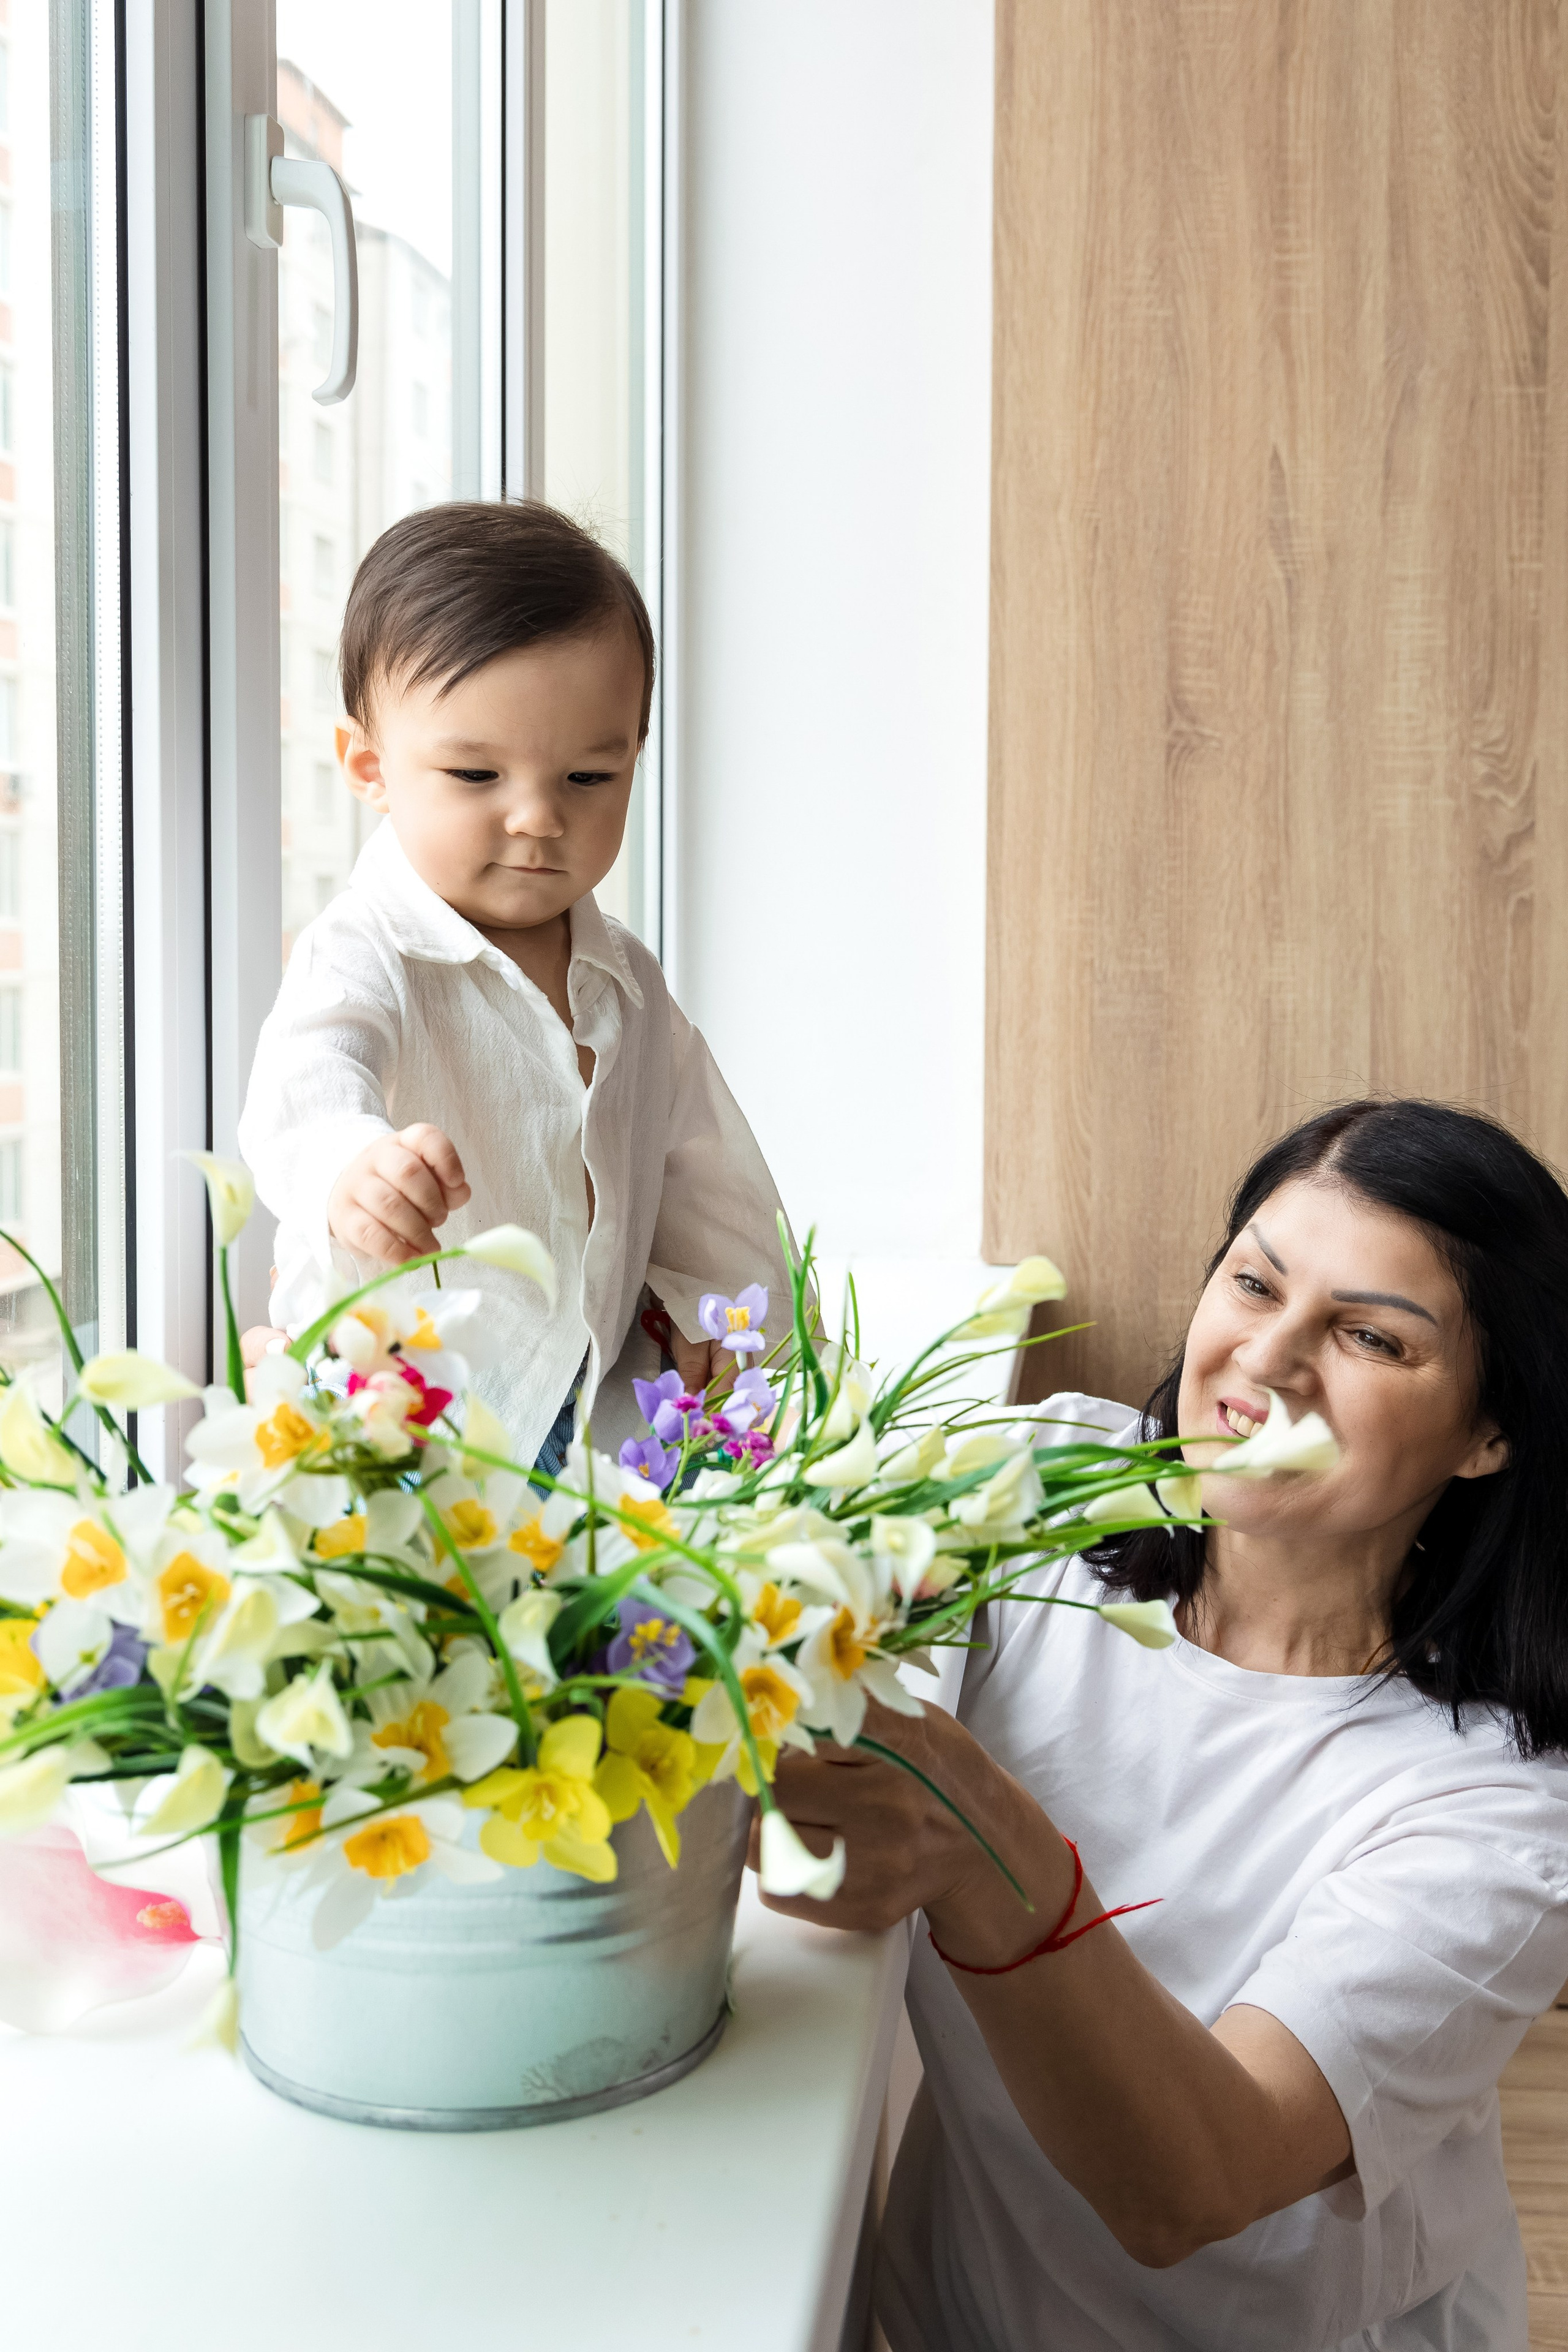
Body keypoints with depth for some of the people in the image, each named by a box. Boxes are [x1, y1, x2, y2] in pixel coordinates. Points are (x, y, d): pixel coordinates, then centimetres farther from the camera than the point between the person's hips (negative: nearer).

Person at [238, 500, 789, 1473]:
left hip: (594, 1420, 5)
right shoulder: (362, 962, -11)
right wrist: (353, 1171, -54)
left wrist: (711, 1304, 11)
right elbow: (307, 1092, -33)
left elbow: (698, 1163, 24)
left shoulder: (626, 979, 11)